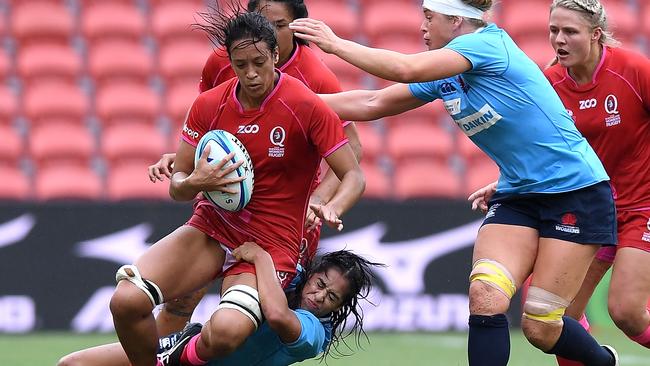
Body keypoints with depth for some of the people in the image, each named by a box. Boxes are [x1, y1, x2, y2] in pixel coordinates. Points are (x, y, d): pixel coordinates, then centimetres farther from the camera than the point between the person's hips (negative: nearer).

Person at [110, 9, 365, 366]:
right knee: (126, 300, -23)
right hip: (211, 227, 4)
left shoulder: (307, 107, -12)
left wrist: (332, 208, -29)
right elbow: (176, 186, 5)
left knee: (226, 331, -35)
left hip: (272, 240, -4)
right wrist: (193, 183, -20)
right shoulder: (209, 104, -1)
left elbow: (353, 176, -7)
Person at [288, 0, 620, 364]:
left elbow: (407, 69, -27)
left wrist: (335, 43, -19)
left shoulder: (488, 43, -17)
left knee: (540, 327, -6)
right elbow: (373, 104, 13)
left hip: (577, 193, -7)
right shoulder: (443, 77, 8)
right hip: (518, 195, 7)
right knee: (484, 295, -17)